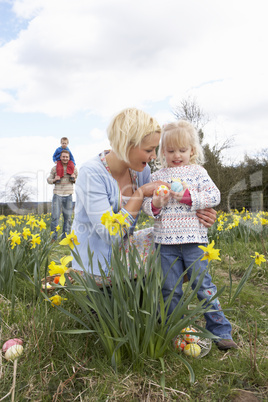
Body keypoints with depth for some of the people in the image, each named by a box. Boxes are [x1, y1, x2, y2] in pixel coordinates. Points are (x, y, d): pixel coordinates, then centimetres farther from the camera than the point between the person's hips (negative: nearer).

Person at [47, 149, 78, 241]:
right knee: (55, 216, -4)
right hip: (58, 194, -1)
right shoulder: (55, 168, 3)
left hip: (68, 195, 2)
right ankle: (53, 237, 6)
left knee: (68, 217, 5)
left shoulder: (73, 168, 6)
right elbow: (49, 180, 11)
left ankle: (65, 237, 16)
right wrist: (54, 180, -10)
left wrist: (74, 178, -7)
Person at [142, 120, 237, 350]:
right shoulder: (157, 176, 9)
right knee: (170, 289, 9)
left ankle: (221, 331, 19)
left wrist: (188, 197, -16)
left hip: (193, 239, -2)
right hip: (165, 240, 2)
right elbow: (147, 205, 8)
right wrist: (155, 205, -15)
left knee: (203, 285, 3)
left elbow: (214, 196, -4)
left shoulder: (197, 172, 4)